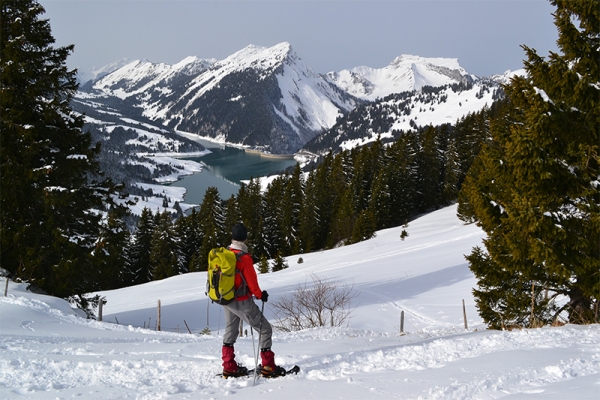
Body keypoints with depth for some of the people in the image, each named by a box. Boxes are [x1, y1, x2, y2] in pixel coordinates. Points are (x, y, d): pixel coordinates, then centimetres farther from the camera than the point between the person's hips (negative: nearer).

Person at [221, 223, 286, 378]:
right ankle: (268, 366, 3)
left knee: (230, 331, 23)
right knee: (265, 329, 3)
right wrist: (260, 295, 1)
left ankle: (229, 367, 24)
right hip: (242, 302, -7)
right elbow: (251, 281, -17)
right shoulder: (244, 257, -21)